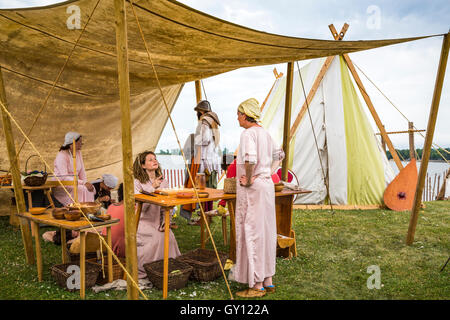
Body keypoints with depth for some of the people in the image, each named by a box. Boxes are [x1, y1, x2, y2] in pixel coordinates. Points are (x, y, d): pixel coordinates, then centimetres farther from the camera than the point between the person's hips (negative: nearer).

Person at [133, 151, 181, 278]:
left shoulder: (163, 182, 8)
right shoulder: (137, 183, -7)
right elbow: (142, 207, -17)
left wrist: (165, 223, -6)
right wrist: (152, 188, -24)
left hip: (158, 222, 4)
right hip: (143, 222, -4)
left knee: (169, 236, -23)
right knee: (157, 238, -27)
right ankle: (141, 269, -7)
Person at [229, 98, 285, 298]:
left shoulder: (248, 133, -14)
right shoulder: (264, 132, 13)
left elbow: (250, 159, -31)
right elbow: (279, 154, 25)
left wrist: (248, 179, -18)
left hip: (252, 189, -9)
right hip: (267, 185, 9)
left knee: (251, 232, -1)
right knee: (265, 231, 14)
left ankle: (257, 286, 7)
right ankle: (268, 281, 25)